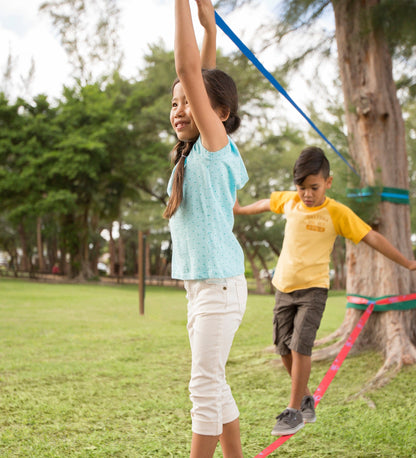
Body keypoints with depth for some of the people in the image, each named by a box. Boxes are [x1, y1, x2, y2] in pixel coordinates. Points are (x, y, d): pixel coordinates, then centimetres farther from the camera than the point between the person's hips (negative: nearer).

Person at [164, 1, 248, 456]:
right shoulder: (194, 152, 11)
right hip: (200, 283, 9)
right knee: (211, 383, 15)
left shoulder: (216, 143, -10)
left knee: (205, 384, -6)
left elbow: (189, 69, -17)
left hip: (220, 283, -9)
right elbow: (202, 79, 19)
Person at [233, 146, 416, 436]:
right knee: (285, 349, 6)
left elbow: (372, 237, -9)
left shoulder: (337, 213, -10)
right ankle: (306, 399, 27)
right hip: (284, 287, 5)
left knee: (300, 347, -14)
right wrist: (240, 210, 38)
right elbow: (267, 204, 23)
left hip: (313, 288, -5)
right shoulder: (288, 201, 1)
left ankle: (295, 411, -2)